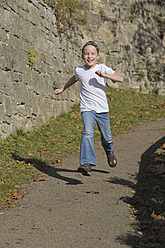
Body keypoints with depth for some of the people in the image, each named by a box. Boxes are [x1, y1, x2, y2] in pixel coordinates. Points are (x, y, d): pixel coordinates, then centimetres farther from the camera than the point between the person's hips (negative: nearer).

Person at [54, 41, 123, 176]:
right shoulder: (79, 70, 3)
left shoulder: (102, 68, -3)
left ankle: (110, 152, 46)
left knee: (106, 138, 11)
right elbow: (74, 79, 29)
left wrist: (104, 75, -24)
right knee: (88, 133, -24)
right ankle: (87, 164, -31)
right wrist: (63, 88, 38)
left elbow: (120, 79, -11)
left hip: (102, 109, 0)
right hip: (87, 109, 0)